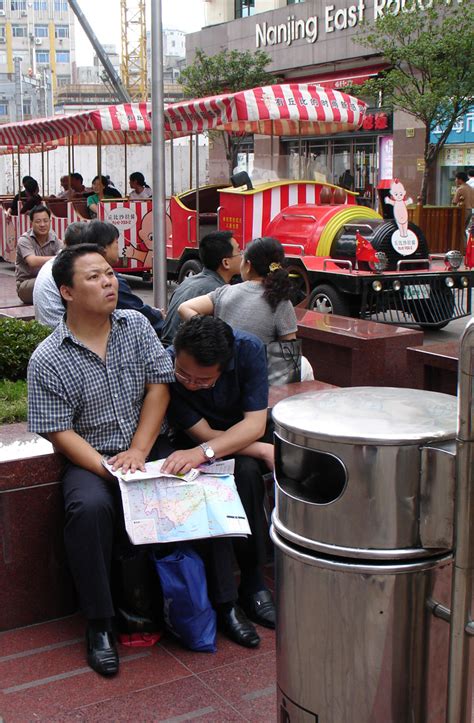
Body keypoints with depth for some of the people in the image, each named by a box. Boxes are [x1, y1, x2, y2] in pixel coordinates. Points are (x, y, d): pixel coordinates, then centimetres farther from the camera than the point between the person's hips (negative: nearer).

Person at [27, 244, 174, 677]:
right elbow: (59, 431, -8)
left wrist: (137, 453, -11)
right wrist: (107, 469, -21)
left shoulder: (136, 326, 5)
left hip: (151, 446, 3)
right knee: (90, 507, -34)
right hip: (91, 458, -3)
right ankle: (99, 625, -15)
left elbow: (160, 385, 0)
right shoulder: (47, 360, -5)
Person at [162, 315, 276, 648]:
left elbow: (255, 423, -27)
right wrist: (263, 450, -28)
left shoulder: (249, 349, -25)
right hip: (196, 445, -1)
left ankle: (253, 585, -16)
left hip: (244, 437, 1)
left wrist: (203, 452, -42)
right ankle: (225, 600, -24)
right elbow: (203, 434, -22)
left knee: (246, 472, -33)